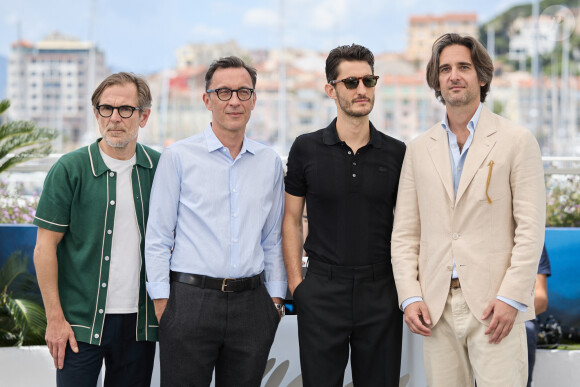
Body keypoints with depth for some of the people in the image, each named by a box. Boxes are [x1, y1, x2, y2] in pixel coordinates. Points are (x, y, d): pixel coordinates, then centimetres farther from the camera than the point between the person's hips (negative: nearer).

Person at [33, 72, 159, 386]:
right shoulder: (70, 170, -5)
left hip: (139, 321, 3)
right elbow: (45, 247, -4)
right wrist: (55, 318, -8)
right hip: (81, 322, -3)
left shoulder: (160, 168, 3)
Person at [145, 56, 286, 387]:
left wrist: (275, 298, 10)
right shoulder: (178, 157, 0)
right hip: (191, 299, -3)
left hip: (251, 303, 3)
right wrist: (162, 303, -5)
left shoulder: (270, 162, 10)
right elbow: (158, 237, 0)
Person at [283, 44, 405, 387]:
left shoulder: (397, 153, 4)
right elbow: (292, 219, 7)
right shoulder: (307, 149, 1)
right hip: (321, 291, -1)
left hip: (380, 290, 1)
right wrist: (296, 282, -1)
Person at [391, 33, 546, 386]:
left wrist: (511, 298, -12)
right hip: (437, 307, 3)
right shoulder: (419, 149, 12)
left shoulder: (517, 141, 2)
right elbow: (405, 233, 11)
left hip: (494, 305, -3)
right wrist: (410, 296, -1)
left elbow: (531, 228, -3)